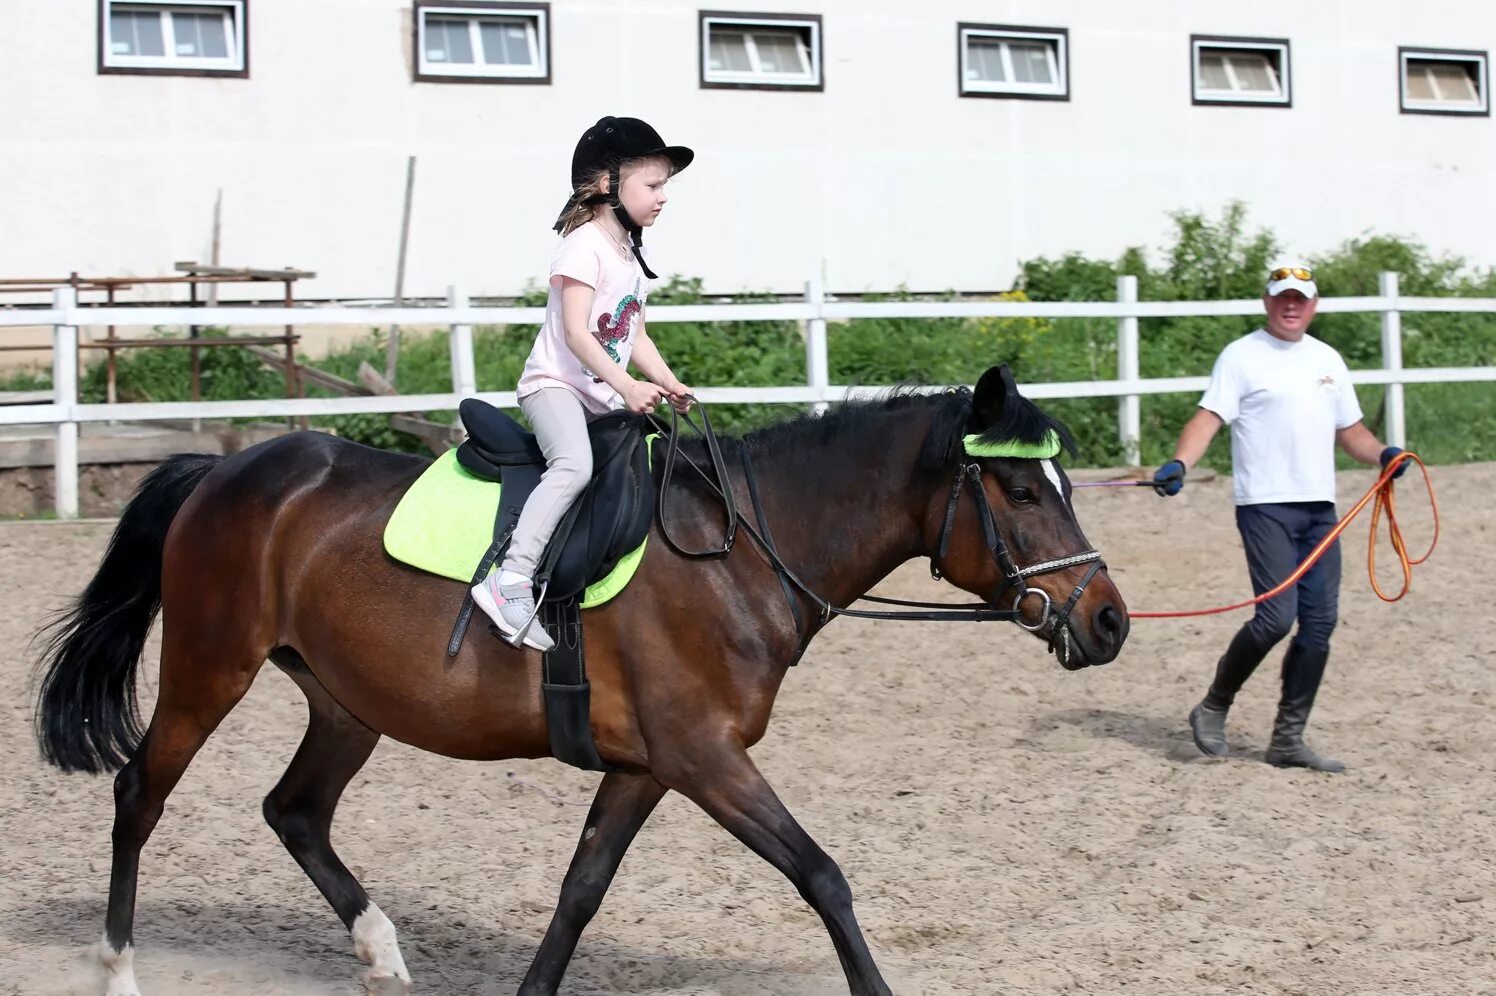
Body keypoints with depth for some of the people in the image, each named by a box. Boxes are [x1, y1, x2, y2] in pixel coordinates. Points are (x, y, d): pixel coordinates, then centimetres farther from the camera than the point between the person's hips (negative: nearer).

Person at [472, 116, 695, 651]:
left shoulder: (632, 255, 18)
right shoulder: (584, 245, -11)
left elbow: (636, 337, 18)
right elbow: (576, 333, -20)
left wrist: (669, 384, 2)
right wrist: (628, 386, -29)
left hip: (606, 398, 10)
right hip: (555, 385, -10)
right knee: (574, 464, -35)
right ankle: (511, 580, -42)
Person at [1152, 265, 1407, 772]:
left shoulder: (1328, 360, 17)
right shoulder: (1241, 356, -2)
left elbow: (1349, 429, 22)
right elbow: (1210, 416, -13)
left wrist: (1382, 454, 2)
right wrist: (1179, 464, -30)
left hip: (1320, 507, 6)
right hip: (1266, 505, -6)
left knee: (1319, 623, 3)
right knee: (1276, 617, -16)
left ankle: (1289, 738, 11)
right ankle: (1213, 707, 5)